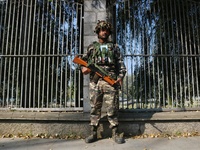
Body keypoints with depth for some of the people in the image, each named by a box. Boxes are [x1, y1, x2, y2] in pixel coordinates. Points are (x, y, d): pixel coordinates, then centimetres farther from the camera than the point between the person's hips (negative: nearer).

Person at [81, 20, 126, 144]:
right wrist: (83, 68, -7)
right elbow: (83, 61, 16)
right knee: (95, 107, 5)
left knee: (112, 107, -2)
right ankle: (94, 133, 15)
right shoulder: (92, 47, 18)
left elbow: (121, 64, 8)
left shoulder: (114, 47, 15)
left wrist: (120, 76, -7)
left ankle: (115, 133, 8)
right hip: (95, 81, 2)